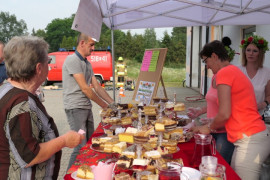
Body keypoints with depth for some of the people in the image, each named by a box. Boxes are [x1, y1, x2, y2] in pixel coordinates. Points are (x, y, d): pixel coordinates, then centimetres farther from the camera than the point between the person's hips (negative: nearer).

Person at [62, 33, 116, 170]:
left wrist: (112, 103, 7)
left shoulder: (87, 63, 16)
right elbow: (84, 88, -16)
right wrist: (105, 106, -10)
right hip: (75, 108, -9)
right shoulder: (72, 60, -13)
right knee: (81, 146, -9)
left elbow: (97, 86, 15)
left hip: (87, 107, 9)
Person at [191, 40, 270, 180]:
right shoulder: (235, 71, 18)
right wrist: (212, 127, 20)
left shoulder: (224, 73, -11)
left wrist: (209, 128, 2)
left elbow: (224, 114, -17)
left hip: (250, 141, -9)